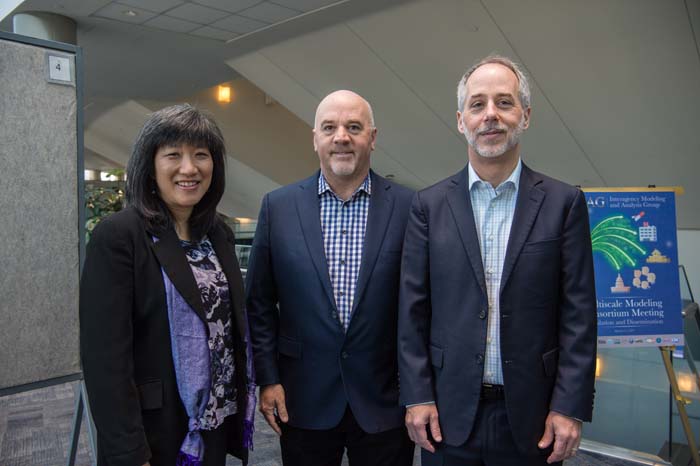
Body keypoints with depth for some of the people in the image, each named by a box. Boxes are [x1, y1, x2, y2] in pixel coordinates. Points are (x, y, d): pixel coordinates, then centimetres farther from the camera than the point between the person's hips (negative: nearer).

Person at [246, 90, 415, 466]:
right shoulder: (278, 206, -2)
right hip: (304, 400, 1)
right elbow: (259, 302, 3)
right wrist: (268, 378, 0)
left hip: (384, 400, 0)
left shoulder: (408, 207, -5)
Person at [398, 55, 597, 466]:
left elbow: (579, 314, -2)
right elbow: (413, 311, 0)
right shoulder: (430, 205, 0)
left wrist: (570, 407, -6)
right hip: (449, 412, 1)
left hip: (532, 415, 0)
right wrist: (417, 396, -3)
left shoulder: (564, 202, -2)